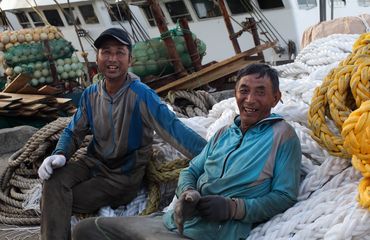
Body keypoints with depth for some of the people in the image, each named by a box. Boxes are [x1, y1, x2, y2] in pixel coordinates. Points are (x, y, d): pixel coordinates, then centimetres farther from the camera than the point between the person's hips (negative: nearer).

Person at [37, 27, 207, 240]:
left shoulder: (141, 95, -20)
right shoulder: (91, 95, -1)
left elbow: (172, 128, -30)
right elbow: (74, 133, 7)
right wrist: (60, 155, -16)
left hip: (125, 175, -5)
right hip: (95, 163, 5)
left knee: (61, 203, -16)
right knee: (55, 179, -21)